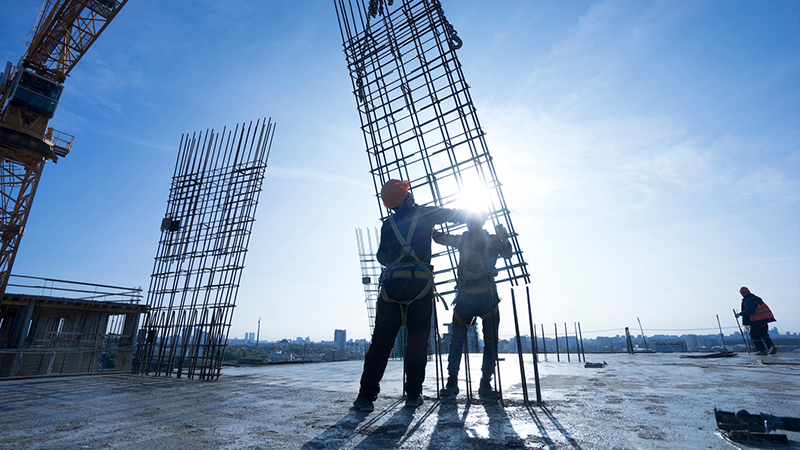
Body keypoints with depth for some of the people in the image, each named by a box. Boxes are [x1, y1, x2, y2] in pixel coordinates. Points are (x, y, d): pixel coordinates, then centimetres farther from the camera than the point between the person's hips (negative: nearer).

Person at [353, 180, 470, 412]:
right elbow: (457, 214, 16)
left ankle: (367, 395, 6)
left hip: (391, 285, 2)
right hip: (420, 283, -1)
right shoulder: (424, 214, 6)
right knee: (417, 342, 10)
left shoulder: (387, 225, 12)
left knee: (381, 342, 6)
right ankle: (413, 394, 15)